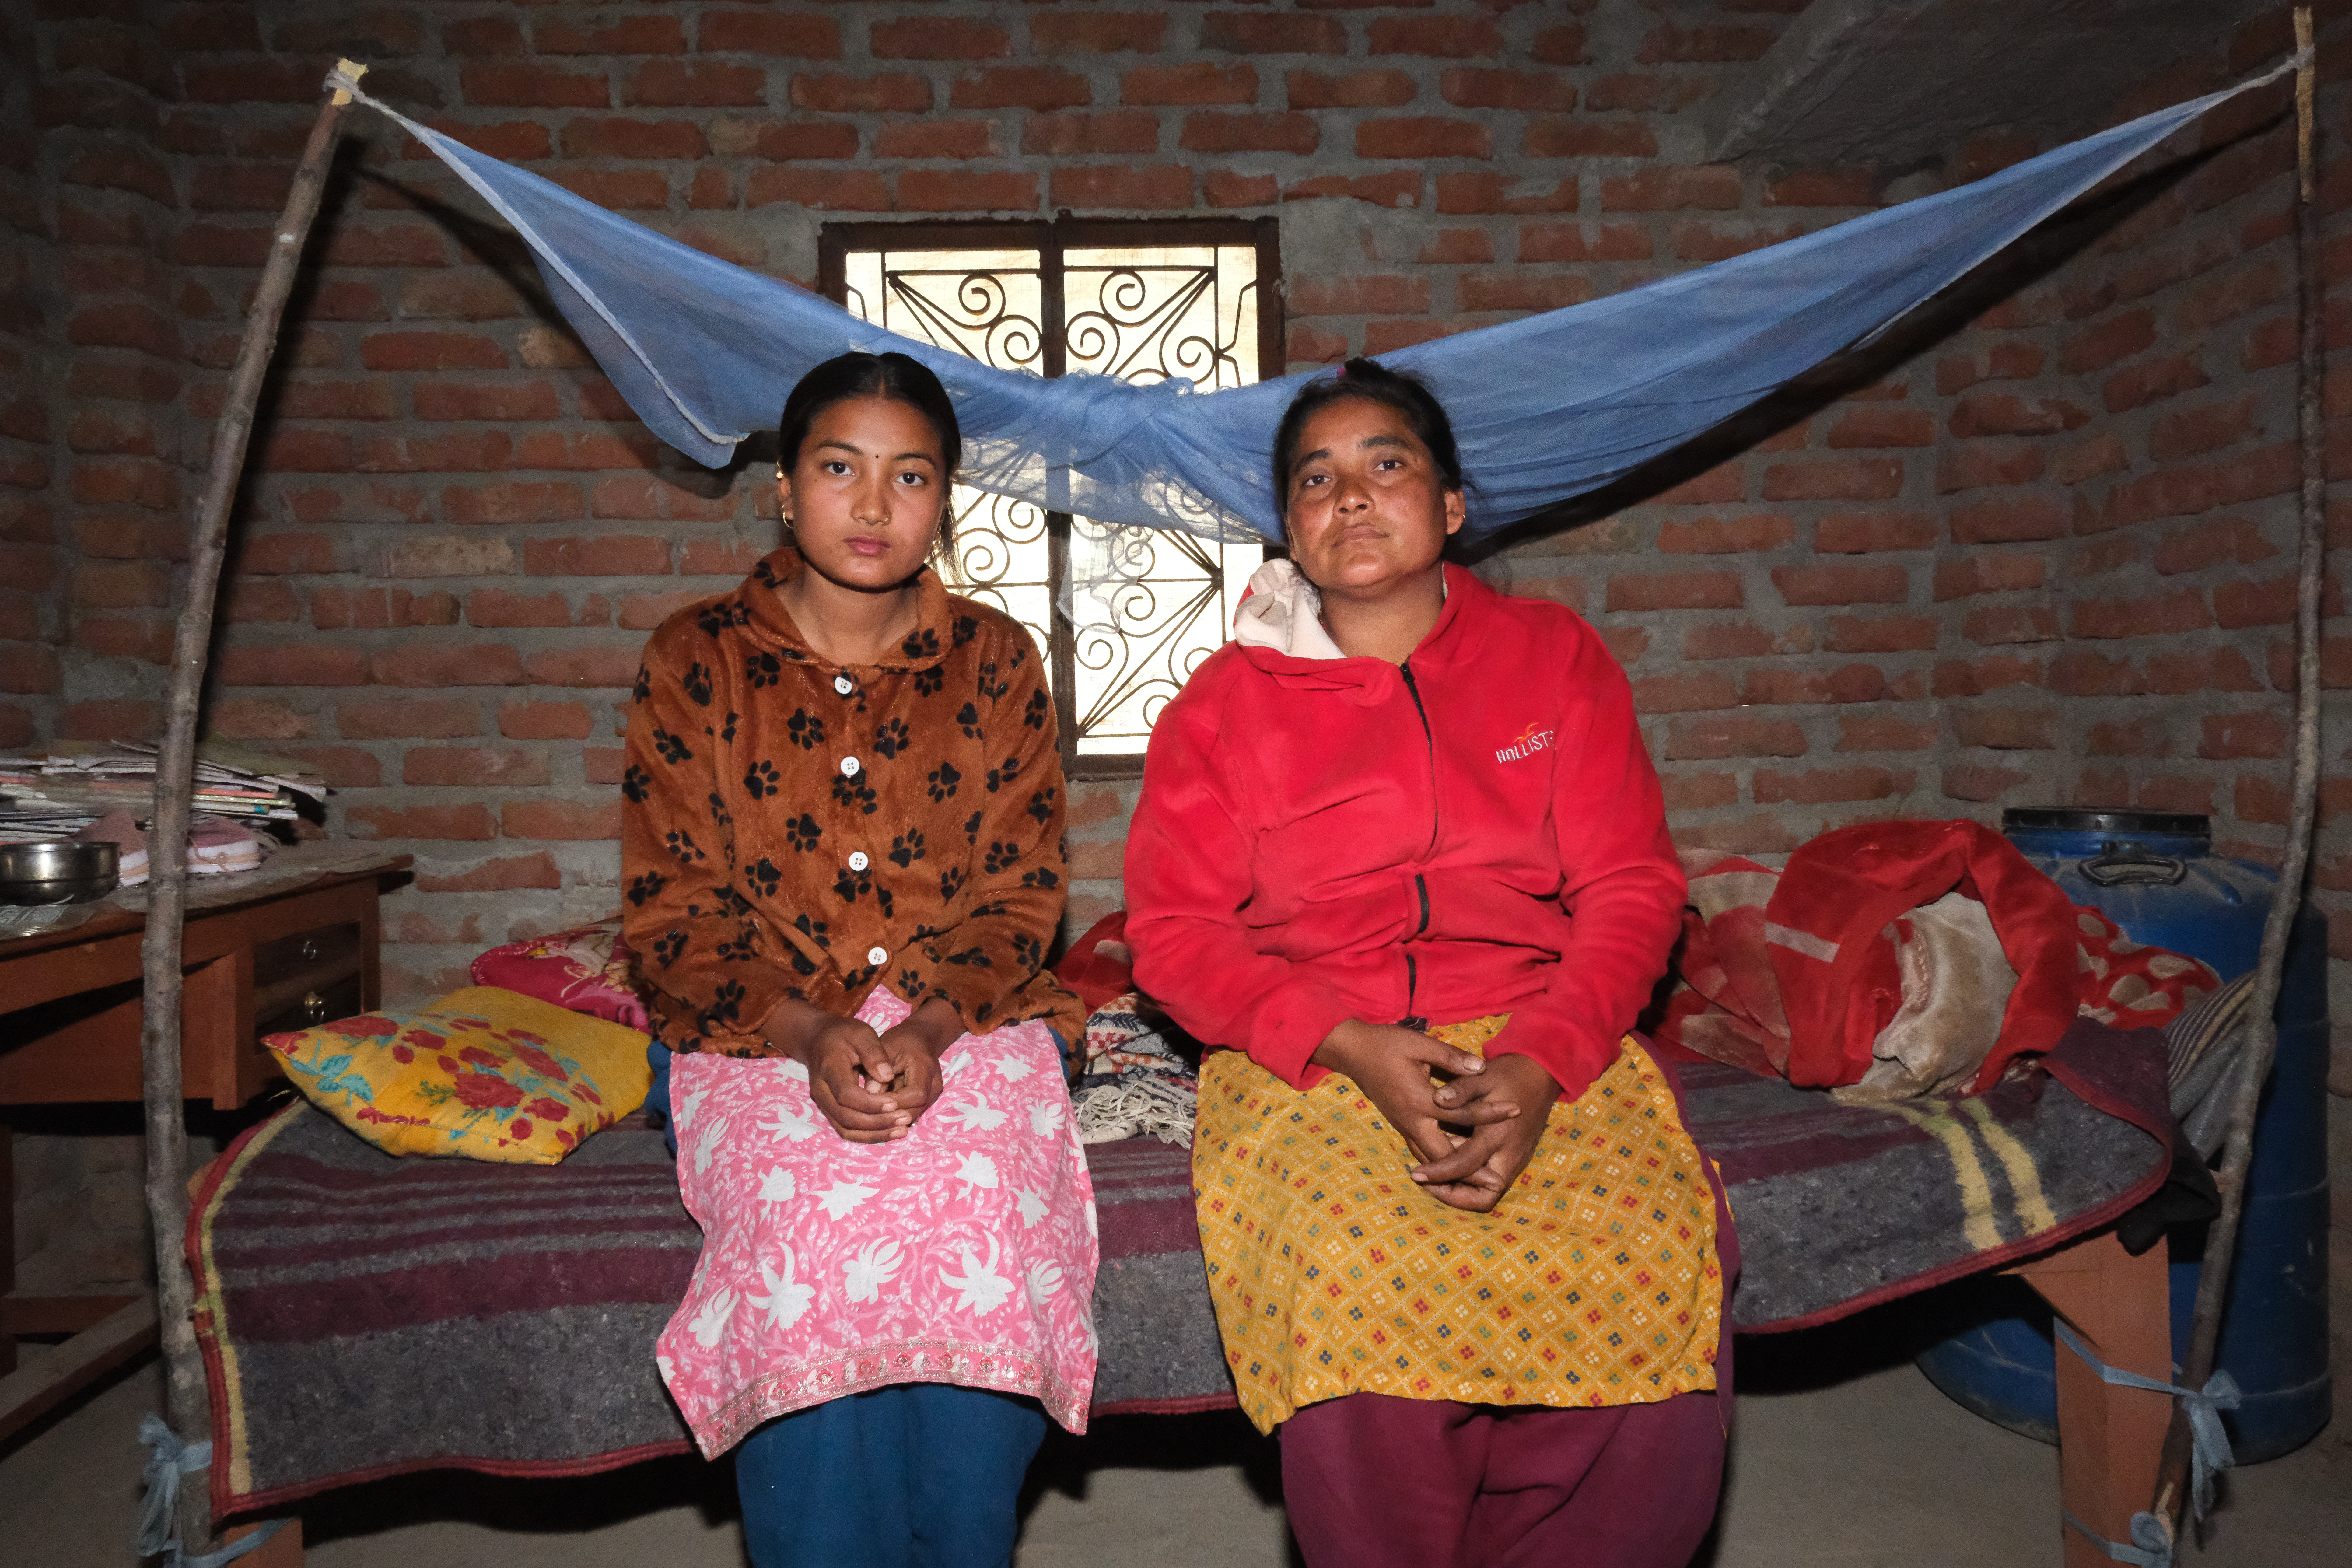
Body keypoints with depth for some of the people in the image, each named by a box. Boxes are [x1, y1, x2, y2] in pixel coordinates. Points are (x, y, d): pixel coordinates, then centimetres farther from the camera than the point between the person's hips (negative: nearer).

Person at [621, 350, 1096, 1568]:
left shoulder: (995, 661, 7)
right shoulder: (696, 658, 4)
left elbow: (1021, 894, 3)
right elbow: (672, 911, 0)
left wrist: (926, 1030, -16)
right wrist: (810, 1035, -17)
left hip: (967, 1023, 1)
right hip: (762, 1036, 0)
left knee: (975, 1240, -27)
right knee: (811, 1239, -30)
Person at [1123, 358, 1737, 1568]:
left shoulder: (1553, 658, 12)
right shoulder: (1226, 701, 9)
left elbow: (1631, 889, 6)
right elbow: (1174, 928, 3)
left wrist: (1539, 1065, -13)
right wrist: (1350, 1047, -13)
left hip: (1545, 1046, 2)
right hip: (1307, 1063, -1)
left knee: (1652, 1261, -26)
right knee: (1356, 1282, -30)